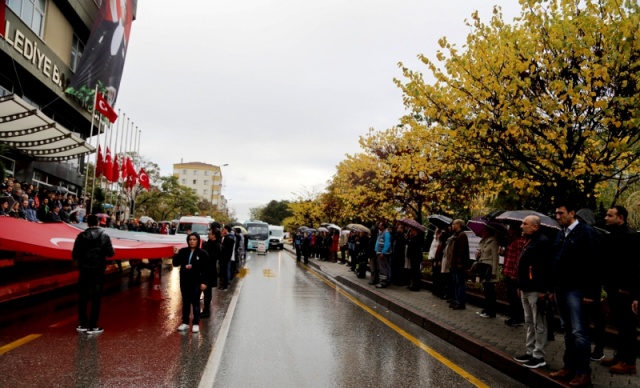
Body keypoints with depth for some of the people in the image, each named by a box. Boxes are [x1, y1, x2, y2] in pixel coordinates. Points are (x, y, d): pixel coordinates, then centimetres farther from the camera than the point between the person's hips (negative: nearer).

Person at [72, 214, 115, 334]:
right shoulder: (104, 236, -6)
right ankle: (92, 326, 4)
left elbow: (74, 255, -6)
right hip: (98, 271, -1)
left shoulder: (81, 236, -4)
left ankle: (82, 325, 18)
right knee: (96, 298, 4)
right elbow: (110, 253, -8)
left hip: (84, 270, 2)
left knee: (82, 298, 12)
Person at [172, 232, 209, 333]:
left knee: (195, 303, 5)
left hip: (196, 282, -3)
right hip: (184, 281, 4)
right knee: (185, 302, 13)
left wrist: (204, 282, -12)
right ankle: (185, 322, 24)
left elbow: (206, 270, -8)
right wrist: (176, 255, -14)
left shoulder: (202, 254, -8)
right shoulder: (183, 251, 1)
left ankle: (196, 324, 14)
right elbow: (176, 264, 3)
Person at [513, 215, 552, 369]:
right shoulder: (528, 241, 16)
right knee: (529, 323, 16)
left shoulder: (543, 242, -15)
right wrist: (520, 286, 20)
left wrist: (543, 290, -23)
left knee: (539, 324, -1)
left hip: (536, 290, -10)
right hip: (526, 289, 10)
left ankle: (539, 356, 6)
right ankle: (530, 352, 25)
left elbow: (545, 268, -21)